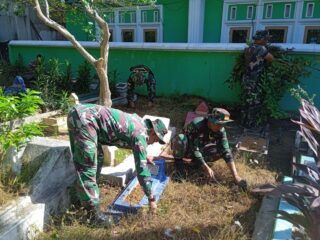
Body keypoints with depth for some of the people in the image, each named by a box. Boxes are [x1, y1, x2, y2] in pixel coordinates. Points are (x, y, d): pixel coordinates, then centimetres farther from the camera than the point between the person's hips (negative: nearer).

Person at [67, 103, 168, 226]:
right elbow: (142, 169, -9)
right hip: (84, 119, -10)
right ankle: (93, 211, 1)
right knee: (87, 166, -7)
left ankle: (89, 194, 33)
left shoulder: (139, 121, 18)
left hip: (81, 112, 10)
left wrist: (144, 156, 55)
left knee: (97, 158, 19)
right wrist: (151, 199, -2)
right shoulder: (140, 134, -8)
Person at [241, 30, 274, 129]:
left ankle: (244, 121, 28)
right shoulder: (260, 48, -18)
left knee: (246, 102, 17)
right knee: (254, 104, 4)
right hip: (254, 81, -9)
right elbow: (271, 58, -11)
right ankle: (250, 123, 14)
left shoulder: (249, 48, 7)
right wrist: (266, 49, 7)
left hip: (247, 79, 9)